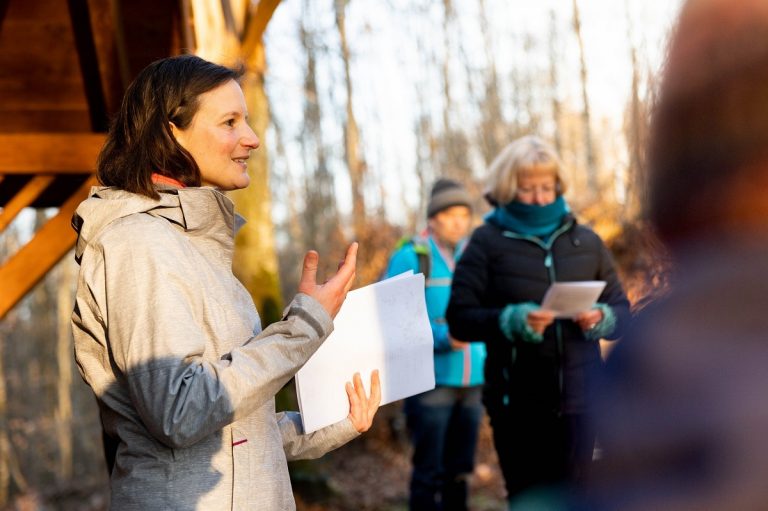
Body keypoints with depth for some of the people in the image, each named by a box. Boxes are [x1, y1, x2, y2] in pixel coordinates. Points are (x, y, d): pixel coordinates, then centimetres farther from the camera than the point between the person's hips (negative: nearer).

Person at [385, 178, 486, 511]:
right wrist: (443, 338, -20)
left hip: (472, 381, 5)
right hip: (430, 380, -5)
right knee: (429, 472, -2)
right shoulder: (409, 258, -4)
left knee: (459, 470, 11)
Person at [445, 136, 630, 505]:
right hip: (518, 402, -2)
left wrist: (600, 319, -11)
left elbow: (621, 310, 11)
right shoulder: (488, 241, 1)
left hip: (578, 398, 2)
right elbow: (459, 318, -5)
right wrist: (512, 321, -22)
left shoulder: (585, 241, 9)